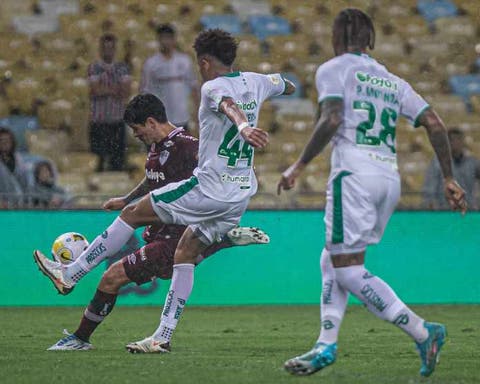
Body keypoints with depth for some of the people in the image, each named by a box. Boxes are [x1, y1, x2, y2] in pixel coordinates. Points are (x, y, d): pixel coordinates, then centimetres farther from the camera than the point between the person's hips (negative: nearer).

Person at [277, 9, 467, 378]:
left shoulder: (333, 70, 3)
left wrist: (299, 165, -8)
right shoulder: (392, 81, 20)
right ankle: (326, 346, 9)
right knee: (332, 261, 16)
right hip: (390, 178, 7)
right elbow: (435, 124, 12)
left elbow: (331, 120, -14)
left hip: (354, 174, -7)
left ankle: (422, 332, -14)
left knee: (348, 270, -6)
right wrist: (449, 179, 15)